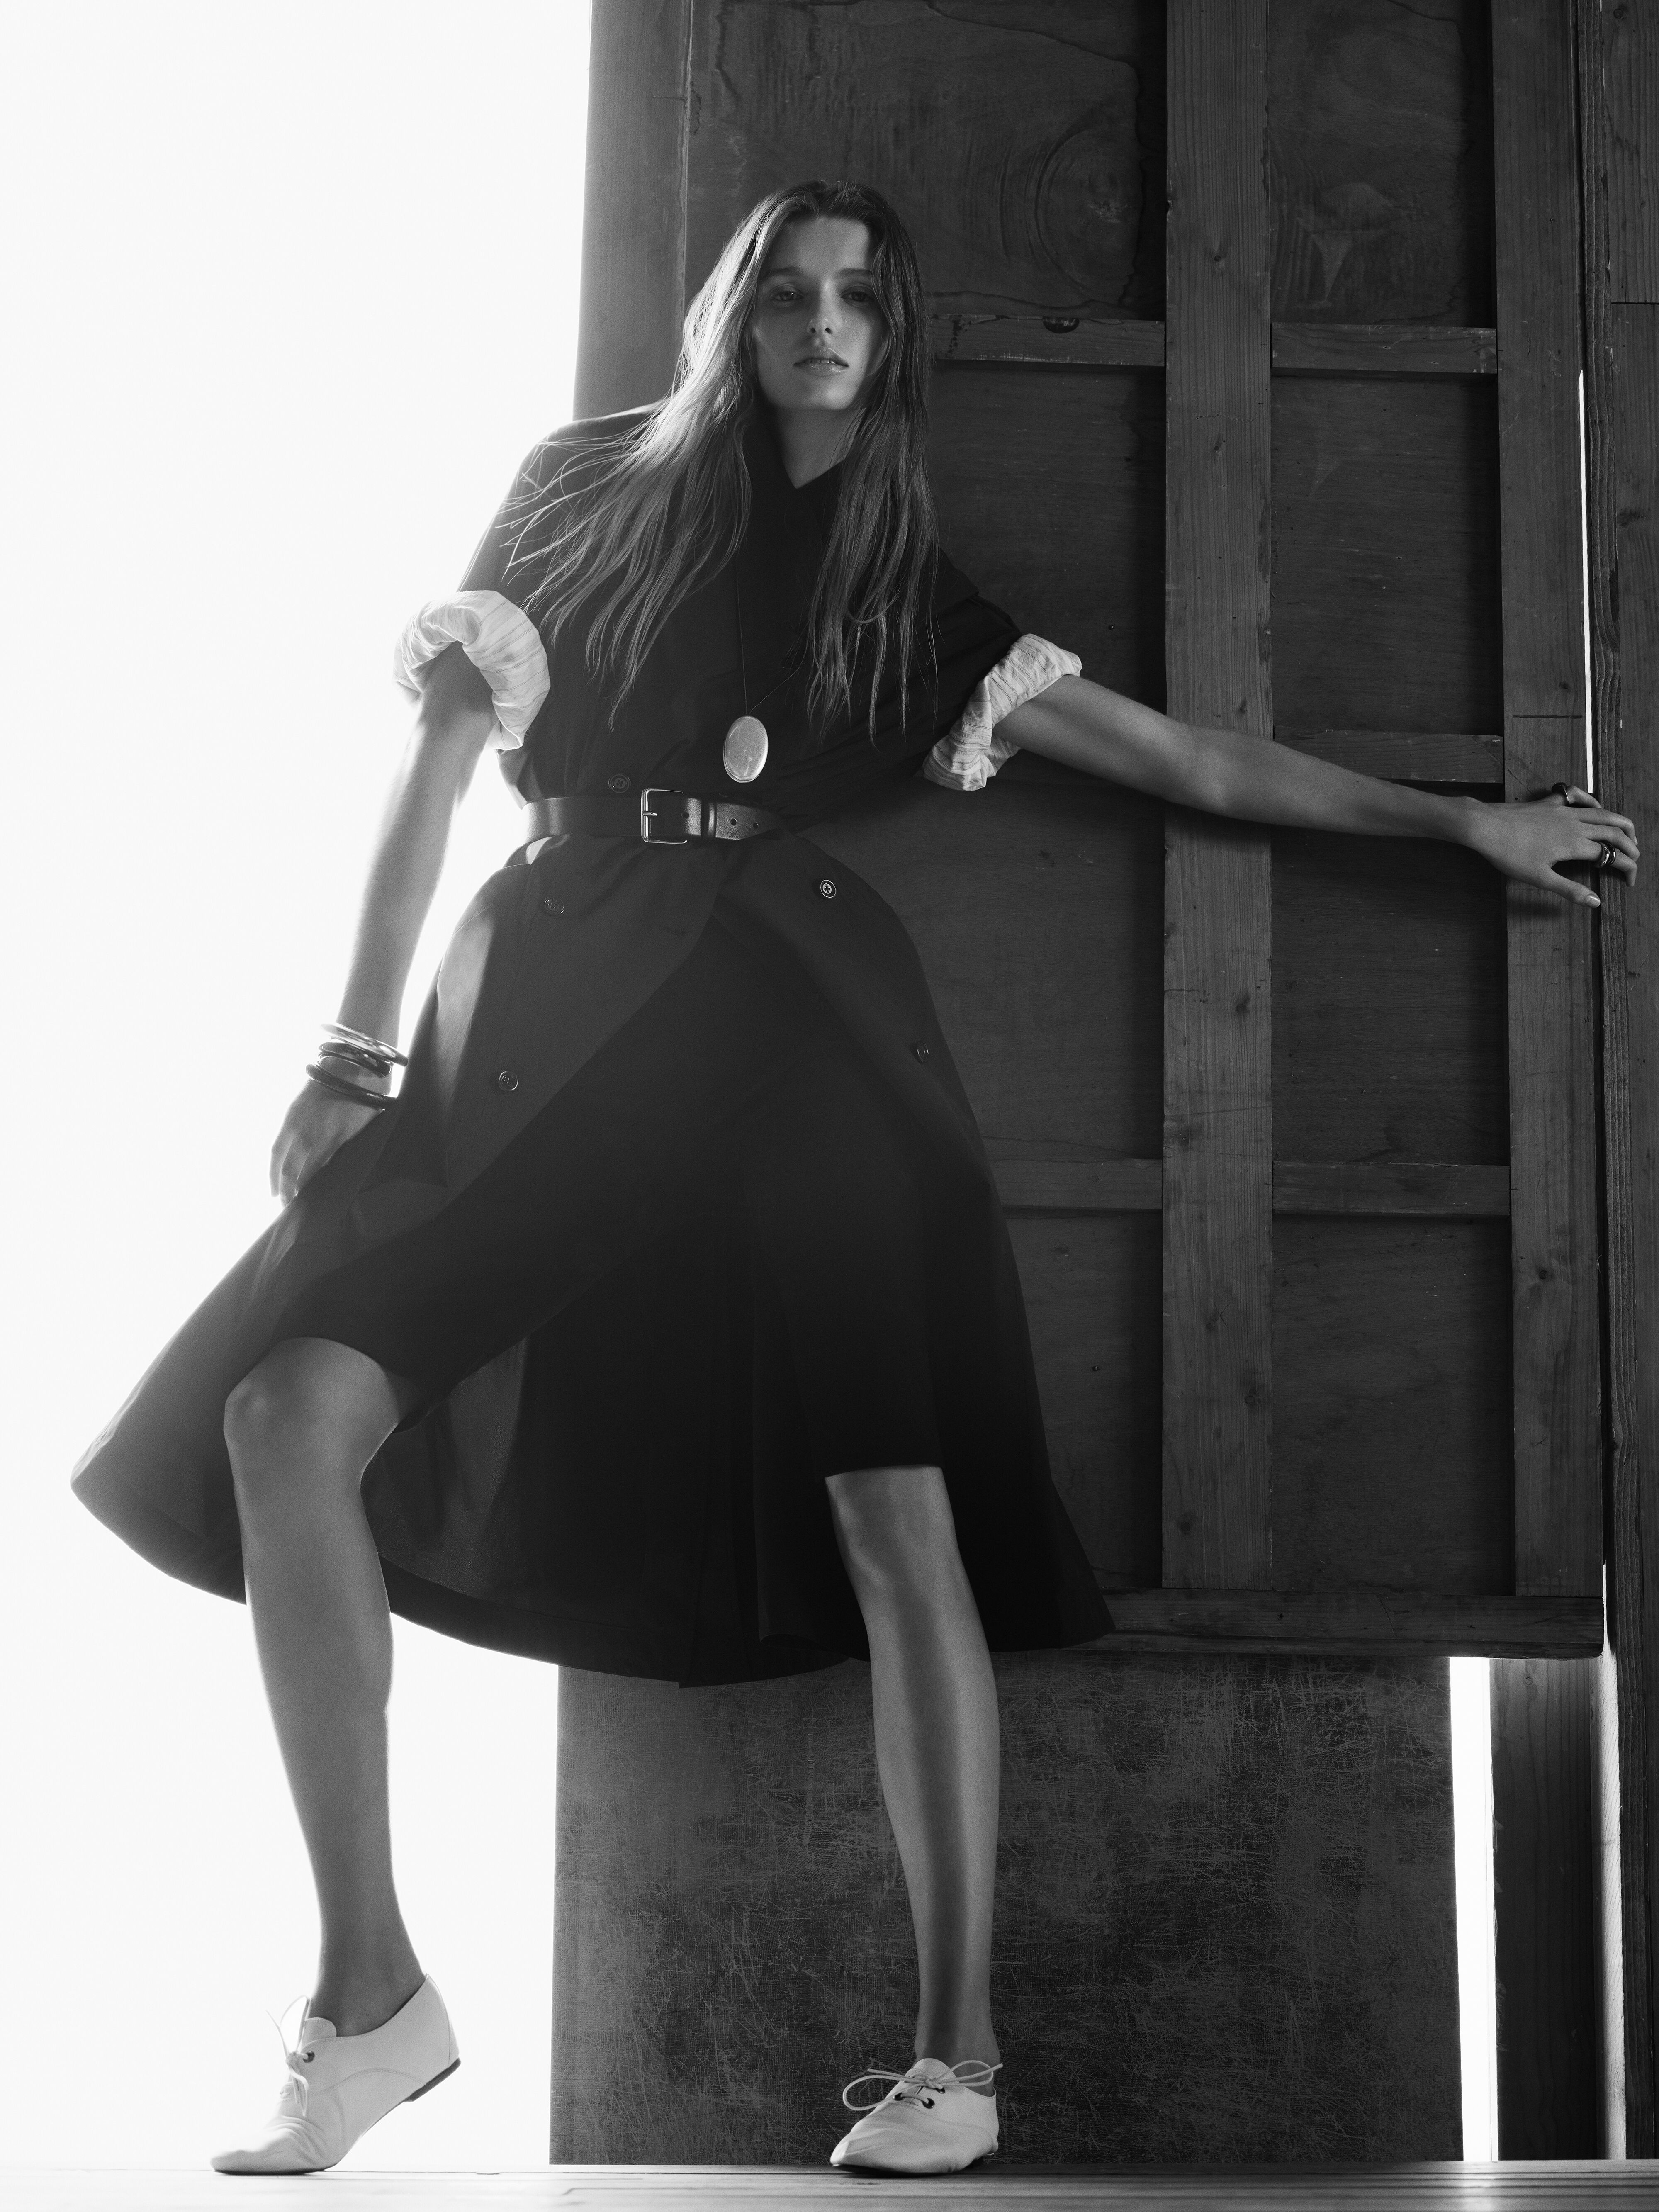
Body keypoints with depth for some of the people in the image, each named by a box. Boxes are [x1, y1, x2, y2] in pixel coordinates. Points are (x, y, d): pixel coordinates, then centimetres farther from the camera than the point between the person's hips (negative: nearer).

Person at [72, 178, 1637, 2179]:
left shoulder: (904, 592, 14)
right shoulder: (585, 496, 13)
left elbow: (1195, 764, 17)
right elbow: (441, 757, 7)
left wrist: (1471, 823, 17)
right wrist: (359, 1045, -3)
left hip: (789, 1034, 0)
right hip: (543, 1023, 0)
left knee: (894, 1516, -13)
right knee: (286, 1415, -16)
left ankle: (955, 2054, -2)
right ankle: (373, 1993, -8)